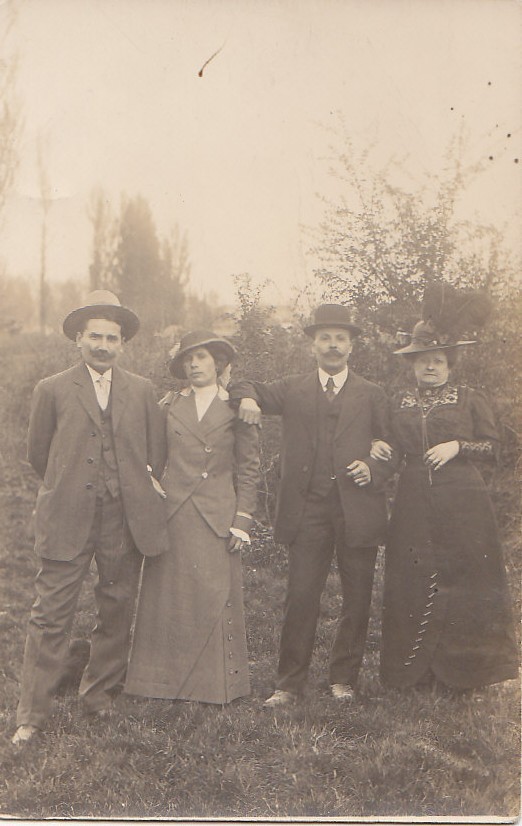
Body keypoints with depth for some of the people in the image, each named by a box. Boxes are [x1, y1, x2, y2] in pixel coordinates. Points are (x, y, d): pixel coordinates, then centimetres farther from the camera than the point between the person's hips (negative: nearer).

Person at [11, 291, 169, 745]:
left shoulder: (142, 390, 10)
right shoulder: (52, 390, 5)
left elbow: (157, 452, 15)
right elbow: (39, 454, 10)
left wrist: (137, 491, 10)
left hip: (126, 520, 2)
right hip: (67, 521, -2)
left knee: (117, 613, 9)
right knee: (51, 616, 0)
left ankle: (100, 695, 28)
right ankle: (32, 715, 10)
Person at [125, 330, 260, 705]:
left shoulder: (237, 407, 4)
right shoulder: (169, 405, 10)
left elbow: (249, 469, 4)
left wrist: (242, 520, -2)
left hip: (218, 516, -2)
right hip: (172, 514, 2)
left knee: (217, 598, -2)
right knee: (168, 597, 4)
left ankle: (218, 683, 12)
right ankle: (167, 679, 16)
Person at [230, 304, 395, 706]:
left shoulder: (373, 396, 12)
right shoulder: (292, 390, 13)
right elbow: (247, 387, 19)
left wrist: (374, 469, -9)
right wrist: (247, 397, -5)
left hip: (358, 510, 1)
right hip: (307, 510, 0)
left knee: (357, 600, 6)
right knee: (301, 597, -2)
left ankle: (344, 680, 22)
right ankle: (289, 684, 8)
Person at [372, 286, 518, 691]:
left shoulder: (470, 398, 4)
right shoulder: (399, 401, 13)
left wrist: (458, 447, -11)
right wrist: (382, 449, -2)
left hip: (462, 503, -2)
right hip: (414, 505, 3)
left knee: (465, 578, -1)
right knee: (414, 581, 1)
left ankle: (465, 668, 12)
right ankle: (417, 669, 12)